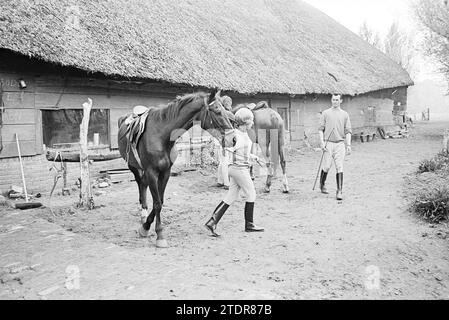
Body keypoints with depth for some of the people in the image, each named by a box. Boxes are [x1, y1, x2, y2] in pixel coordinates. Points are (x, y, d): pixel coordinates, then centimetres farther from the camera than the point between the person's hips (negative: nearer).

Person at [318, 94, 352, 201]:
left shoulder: (345, 114, 10)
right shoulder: (325, 113, 7)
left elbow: (348, 131, 7)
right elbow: (321, 129, 4)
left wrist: (348, 145, -2)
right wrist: (322, 142, -7)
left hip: (340, 144, 1)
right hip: (328, 143, -1)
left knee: (339, 168, -4)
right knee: (326, 167, 0)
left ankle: (340, 191, -1)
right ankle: (322, 184, 26)